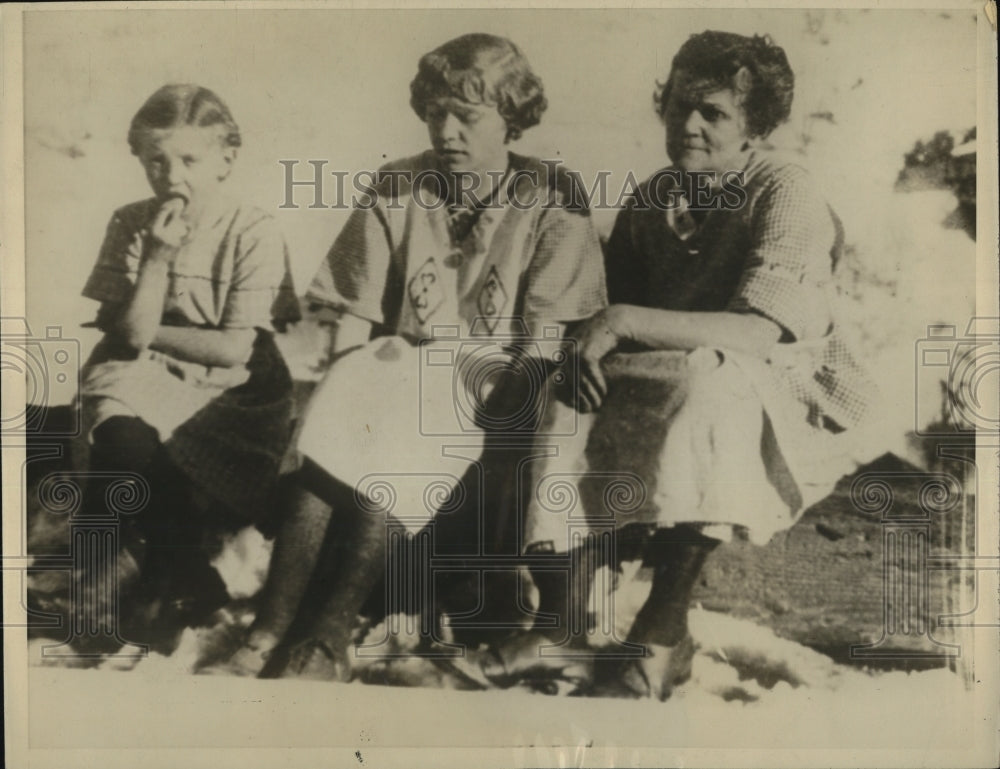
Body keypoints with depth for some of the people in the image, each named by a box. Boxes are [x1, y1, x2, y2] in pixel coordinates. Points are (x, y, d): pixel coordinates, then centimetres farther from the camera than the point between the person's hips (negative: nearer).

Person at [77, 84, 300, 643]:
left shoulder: (255, 232, -10)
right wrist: (157, 257, -18)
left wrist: (150, 332, -5)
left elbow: (235, 349, -13)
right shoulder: (131, 225, 1)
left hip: (233, 389, -2)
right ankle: (187, 583, -9)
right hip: (148, 380, 3)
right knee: (124, 439, -28)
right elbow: (131, 333, -7)